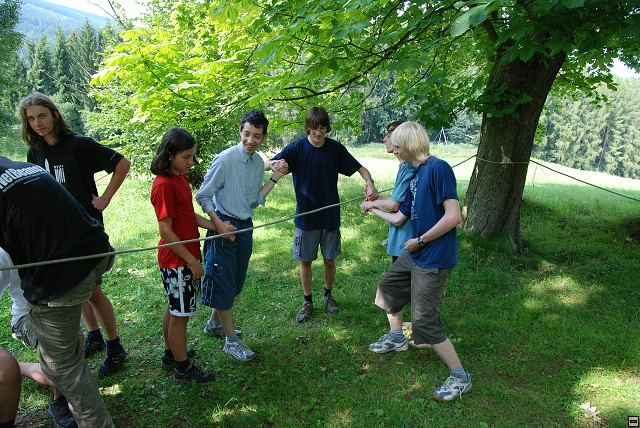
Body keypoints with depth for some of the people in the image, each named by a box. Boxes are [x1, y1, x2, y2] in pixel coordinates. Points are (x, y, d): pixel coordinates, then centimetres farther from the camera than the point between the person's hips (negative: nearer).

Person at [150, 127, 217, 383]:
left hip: (187, 257, 9)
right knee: (180, 313, 5)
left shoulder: (180, 178, 7)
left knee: (175, 309, 22)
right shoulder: (163, 185, -21)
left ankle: (171, 354, 39)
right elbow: (166, 230, -21)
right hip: (177, 261, -9)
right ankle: (183, 368, 20)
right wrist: (192, 261, -18)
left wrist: (217, 227, 0)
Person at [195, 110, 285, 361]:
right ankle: (231, 340, 14)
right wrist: (219, 224, -19)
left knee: (236, 282, 18)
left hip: (245, 227, 7)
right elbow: (203, 196, -11)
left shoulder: (259, 163, 4)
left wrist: (275, 178, 2)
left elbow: (255, 201, 7)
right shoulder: (225, 159, -16)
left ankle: (214, 324, 39)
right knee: (223, 282, 1)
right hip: (224, 226, -7)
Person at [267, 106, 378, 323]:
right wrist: (273, 165, -36)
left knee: (330, 259, 11)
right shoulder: (297, 148, -8)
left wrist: (369, 182, -22)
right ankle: (308, 301, 26)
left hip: (330, 215, 1)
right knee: (305, 260, 8)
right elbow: (267, 165, -11)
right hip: (305, 216, -1)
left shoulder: (335, 148, -3)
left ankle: (328, 294, 35)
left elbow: (360, 168, 0)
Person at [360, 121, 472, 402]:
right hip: (414, 254, 10)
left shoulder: (438, 168, -19)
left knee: (425, 323, -4)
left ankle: (460, 378, 14)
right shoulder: (415, 176, 9)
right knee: (388, 288, 25)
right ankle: (396, 338, 48)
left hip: (434, 259, -10)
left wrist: (420, 240, -17)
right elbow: (399, 218, 17)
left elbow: (453, 216, -26)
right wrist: (373, 209, 32)